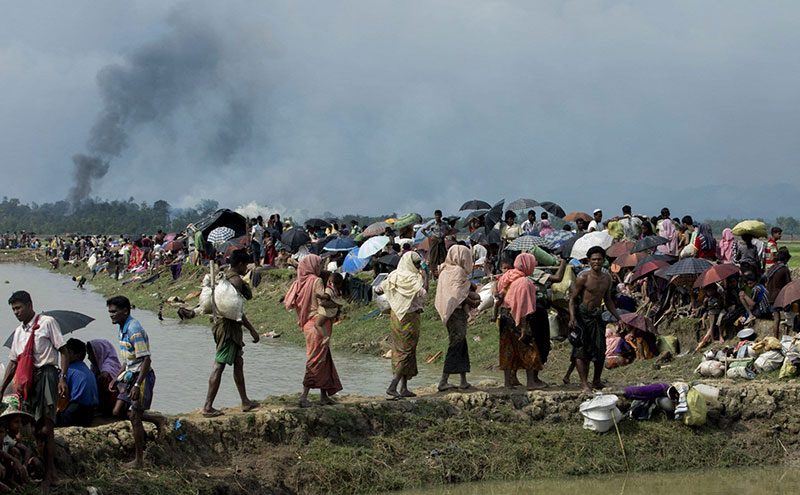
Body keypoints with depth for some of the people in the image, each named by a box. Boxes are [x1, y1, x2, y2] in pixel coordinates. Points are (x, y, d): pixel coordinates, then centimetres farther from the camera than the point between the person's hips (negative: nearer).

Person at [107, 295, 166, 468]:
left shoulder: (134, 330, -21)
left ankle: (139, 460, 5)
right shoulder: (123, 329, 11)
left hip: (142, 376, -10)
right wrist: (117, 379, 22)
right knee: (118, 411, 7)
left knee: (134, 417, -4)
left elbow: (146, 359, -24)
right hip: (131, 375, 10)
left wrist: (137, 385, -28)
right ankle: (157, 419, 20)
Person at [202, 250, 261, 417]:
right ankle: (208, 406, -9)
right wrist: (251, 329, -16)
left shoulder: (224, 277, 14)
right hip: (229, 326, -10)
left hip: (220, 323, 10)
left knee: (238, 362, 18)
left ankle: (245, 402, 25)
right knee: (219, 365, -9)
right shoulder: (236, 280, -14)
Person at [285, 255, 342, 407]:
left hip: (307, 324, 8)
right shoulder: (316, 281, -11)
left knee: (324, 360, 15)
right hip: (318, 324, -8)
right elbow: (322, 301, -20)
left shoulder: (299, 283, 9)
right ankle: (303, 397, -7)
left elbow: (289, 303, 5)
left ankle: (324, 396, 17)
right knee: (316, 360, -4)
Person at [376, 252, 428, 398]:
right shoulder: (411, 279, -17)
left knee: (400, 351, 13)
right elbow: (423, 292, -30)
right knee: (407, 353, -3)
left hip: (396, 316, 8)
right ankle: (392, 386, -11)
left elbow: (379, 289, 14)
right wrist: (424, 277, -14)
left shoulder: (394, 276, 6)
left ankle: (404, 388, 17)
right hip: (409, 318, -8)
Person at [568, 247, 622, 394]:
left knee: (600, 350, 4)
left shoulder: (607, 278, 8)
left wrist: (619, 318, 16)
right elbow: (573, 299, -8)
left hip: (597, 316, 5)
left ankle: (597, 381, 19)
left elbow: (608, 300, 19)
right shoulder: (583, 277, -10)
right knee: (581, 349, -8)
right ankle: (584, 383, -9)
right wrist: (572, 317, -23)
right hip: (582, 315, -5)